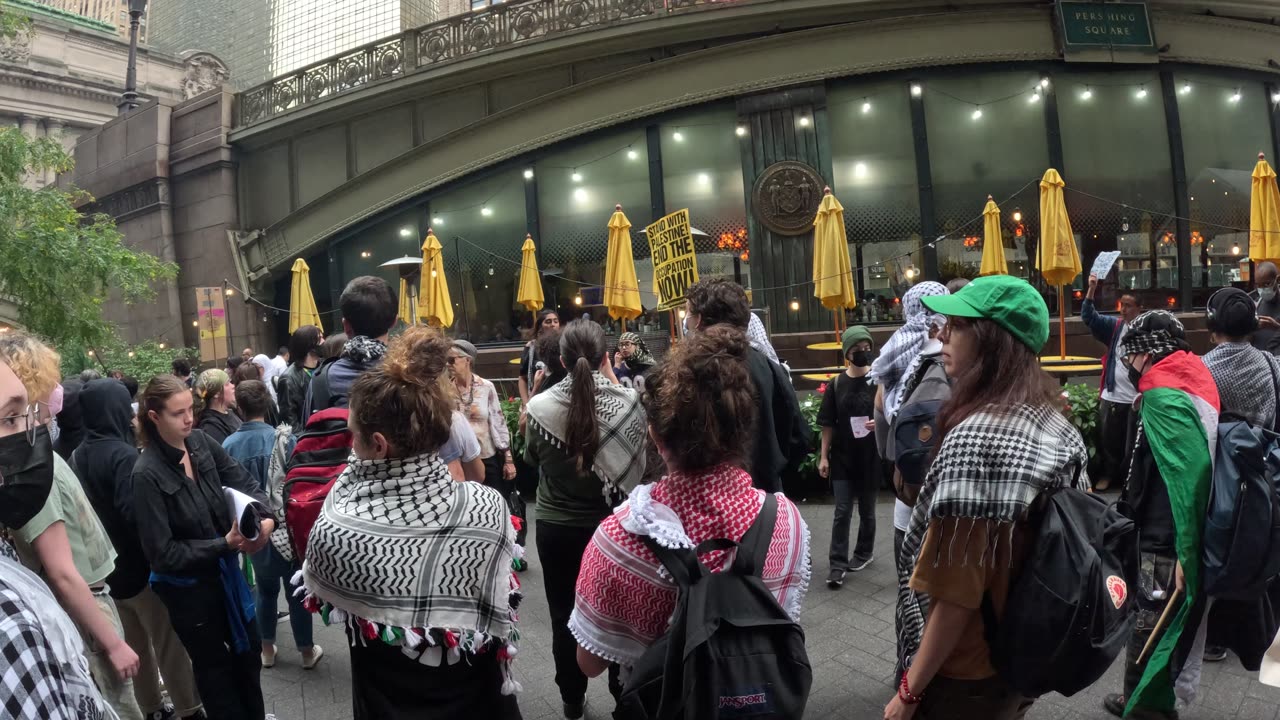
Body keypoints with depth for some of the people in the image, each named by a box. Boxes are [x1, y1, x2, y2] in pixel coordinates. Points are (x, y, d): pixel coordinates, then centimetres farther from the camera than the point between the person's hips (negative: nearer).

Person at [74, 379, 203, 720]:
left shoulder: (77, 457, 3)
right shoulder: (122, 454, -22)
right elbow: (136, 513, -30)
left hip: (109, 566, 8)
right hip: (141, 565, -8)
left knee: (137, 641, 20)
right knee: (170, 643, 5)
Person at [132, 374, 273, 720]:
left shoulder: (200, 441, -9)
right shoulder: (147, 473, -23)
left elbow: (244, 482, -3)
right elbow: (163, 553, -21)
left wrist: (265, 517, -22)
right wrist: (225, 543, -25)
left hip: (224, 569, 6)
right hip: (187, 585, -5)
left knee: (248, 650, 23)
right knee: (214, 665, 17)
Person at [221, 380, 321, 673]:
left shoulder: (228, 445, -11)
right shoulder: (284, 439, -18)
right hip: (287, 526, -3)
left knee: (265, 588, 21)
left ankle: (267, 650, 32)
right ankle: (307, 651, 24)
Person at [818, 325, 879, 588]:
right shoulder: (836, 384, 0)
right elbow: (828, 424, 3)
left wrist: (880, 423, -19)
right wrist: (823, 456, -1)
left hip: (870, 457, 0)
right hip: (842, 458, 1)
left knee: (867, 510, 14)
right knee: (842, 512, 0)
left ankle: (864, 552, 33)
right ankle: (837, 564, 3)